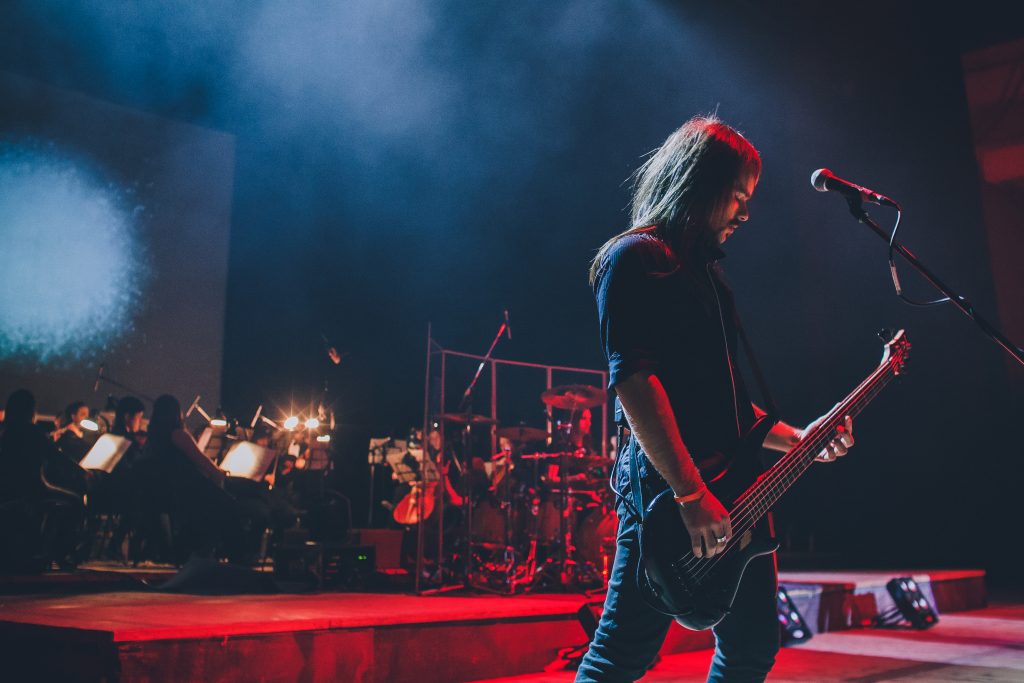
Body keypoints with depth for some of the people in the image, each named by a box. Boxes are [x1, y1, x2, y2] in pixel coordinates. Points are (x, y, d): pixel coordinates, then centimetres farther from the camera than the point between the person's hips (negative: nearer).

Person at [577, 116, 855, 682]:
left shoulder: (704, 271, 22)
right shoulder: (637, 257, -7)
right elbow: (633, 380, -19)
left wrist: (797, 438, 19)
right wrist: (692, 495, -23)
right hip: (667, 493, -10)